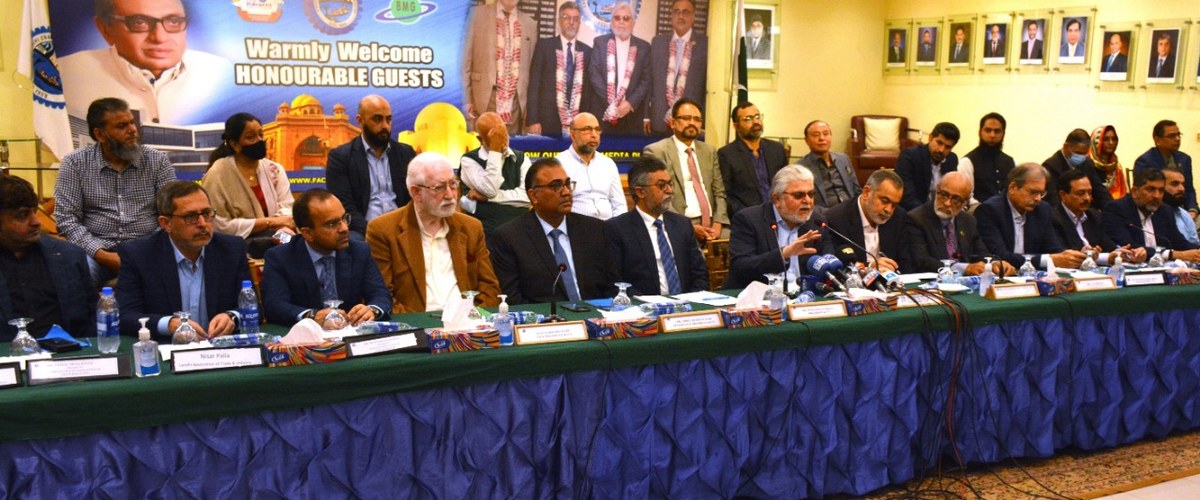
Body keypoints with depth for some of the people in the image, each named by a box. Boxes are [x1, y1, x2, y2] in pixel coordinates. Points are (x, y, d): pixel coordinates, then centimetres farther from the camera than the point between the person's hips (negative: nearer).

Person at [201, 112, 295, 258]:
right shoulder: (217, 175, -6)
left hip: (275, 238, 5)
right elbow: (221, 226, -12)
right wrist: (269, 222, -14)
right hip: (237, 245, -5)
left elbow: (287, 209, -2)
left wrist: (283, 233, -24)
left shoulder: (274, 170, 8)